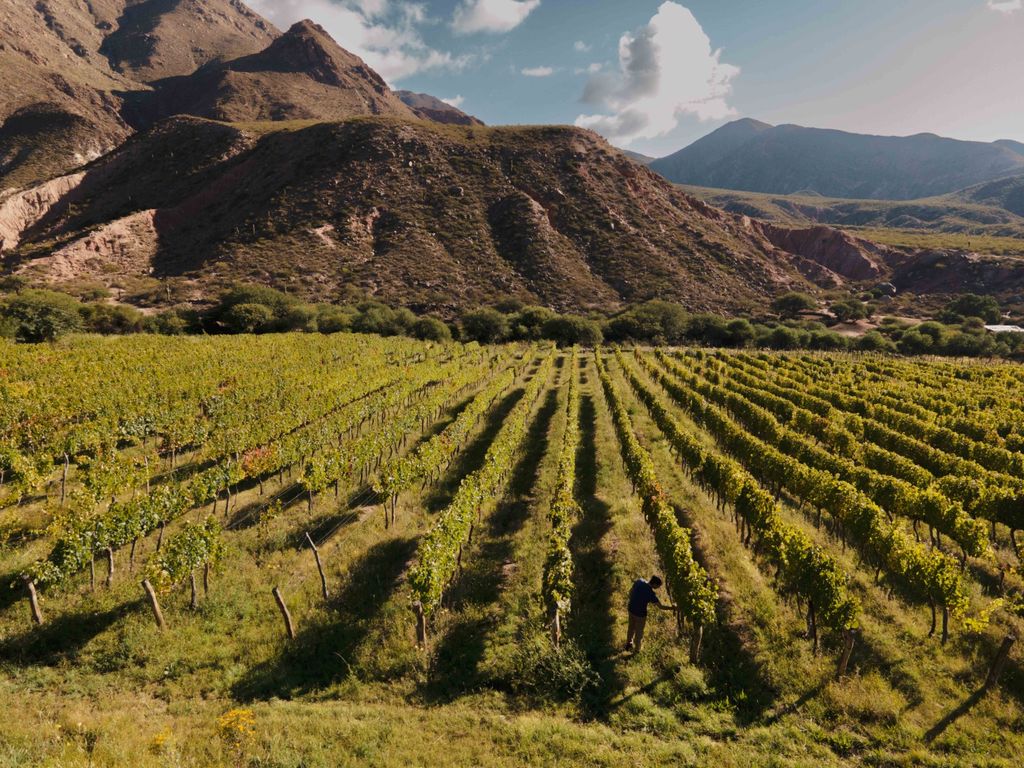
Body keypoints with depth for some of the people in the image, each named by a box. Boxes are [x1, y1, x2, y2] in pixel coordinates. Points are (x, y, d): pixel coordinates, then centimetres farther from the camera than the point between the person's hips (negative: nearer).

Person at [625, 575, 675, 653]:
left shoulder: (639, 581, -12)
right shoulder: (651, 593, -29)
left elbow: (630, 592, 2)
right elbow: (661, 606, -21)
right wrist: (672, 608, -7)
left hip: (631, 609, 6)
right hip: (640, 613, -6)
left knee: (631, 627, 30)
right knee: (639, 632, 19)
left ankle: (628, 644, 51)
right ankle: (637, 650, 40)